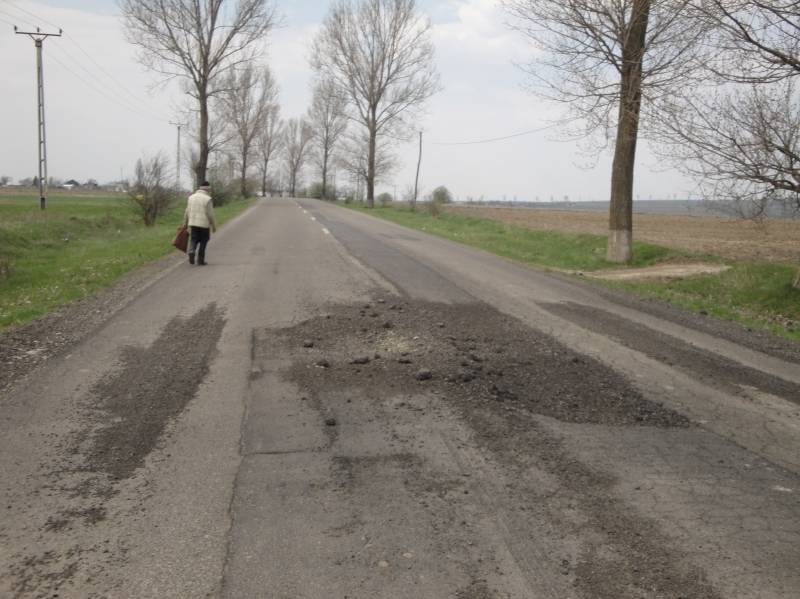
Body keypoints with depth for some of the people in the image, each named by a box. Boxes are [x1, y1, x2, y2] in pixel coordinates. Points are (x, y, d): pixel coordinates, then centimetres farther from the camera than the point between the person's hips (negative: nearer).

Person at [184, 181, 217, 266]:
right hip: (204, 224, -4)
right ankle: (200, 260, 11)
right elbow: (210, 214, -10)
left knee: (193, 240, 11)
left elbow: (187, 212, 7)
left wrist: (185, 223, 15)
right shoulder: (208, 199, -10)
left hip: (193, 224, 4)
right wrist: (214, 226, -1)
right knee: (203, 242, 9)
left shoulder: (191, 197, 6)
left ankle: (191, 252, -16)